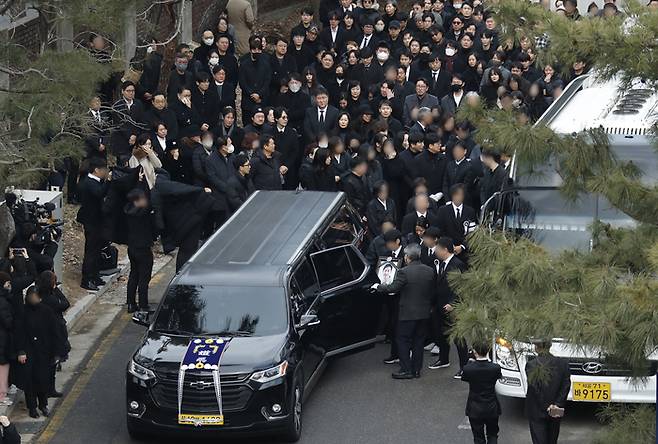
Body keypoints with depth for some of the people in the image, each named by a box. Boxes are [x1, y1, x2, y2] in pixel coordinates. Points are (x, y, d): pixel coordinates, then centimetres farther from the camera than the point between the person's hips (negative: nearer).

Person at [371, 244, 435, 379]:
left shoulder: (404, 272, -18)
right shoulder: (429, 271, 1)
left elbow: (393, 288, -14)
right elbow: (431, 291, 9)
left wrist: (378, 286, 1)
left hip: (408, 313, -6)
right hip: (424, 312, 6)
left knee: (402, 340, 4)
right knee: (418, 341, 14)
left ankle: (406, 370, 2)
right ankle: (416, 369, 17)